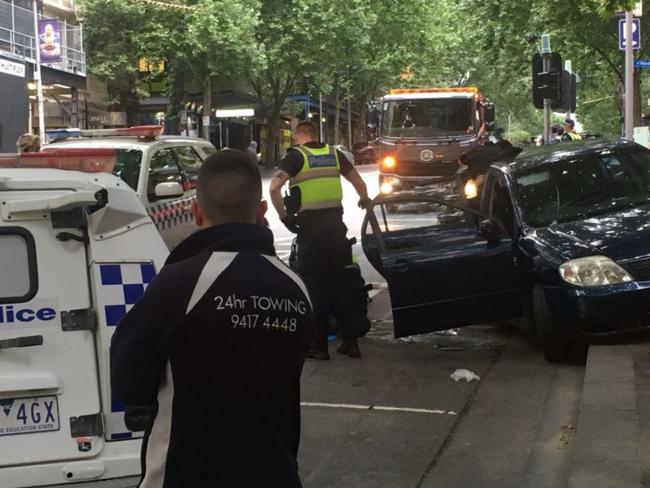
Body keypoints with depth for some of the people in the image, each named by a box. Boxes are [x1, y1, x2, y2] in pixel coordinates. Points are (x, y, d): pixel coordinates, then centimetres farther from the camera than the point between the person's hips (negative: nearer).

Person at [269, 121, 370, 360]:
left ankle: (319, 345, 8)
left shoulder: (294, 156, -2)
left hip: (310, 227, -4)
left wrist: (284, 216, -7)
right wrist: (365, 200, 37)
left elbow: (274, 187, -16)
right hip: (336, 224, 4)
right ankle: (350, 341, 17)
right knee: (342, 283, 12)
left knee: (315, 286, 4)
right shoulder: (334, 153, 10)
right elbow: (358, 181, 18)